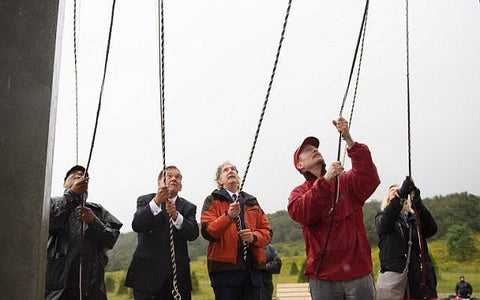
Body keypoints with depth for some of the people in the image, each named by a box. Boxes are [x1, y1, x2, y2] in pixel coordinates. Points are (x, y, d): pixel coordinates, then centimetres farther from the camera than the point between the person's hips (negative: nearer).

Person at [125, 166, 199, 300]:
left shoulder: (188, 207, 11)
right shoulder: (145, 201, 7)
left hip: (177, 275, 2)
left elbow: (193, 234, -6)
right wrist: (156, 201, -25)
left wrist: (176, 215, -23)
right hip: (147, 274, -2)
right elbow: (136, 226, -12)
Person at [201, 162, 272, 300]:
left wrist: (254, 236, -8)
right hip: (224, 267, -4)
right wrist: (228, 216, -22)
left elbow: (267, 231, 14)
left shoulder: (251, 201, 21)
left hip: (252, 268, 4)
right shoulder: (212, 201, 8)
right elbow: (207, 231, -7)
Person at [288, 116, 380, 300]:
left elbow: (368, 178, -11)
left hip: (358, 273, 1)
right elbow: (302, 214, -14)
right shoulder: (299, 193, 8)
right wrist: (325, 180, -21)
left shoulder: (346, 181, 11)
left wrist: (348, 139, -20)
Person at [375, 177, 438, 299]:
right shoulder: (381, 218, 11)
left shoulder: (415, 219, 17)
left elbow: (432, 230, -3)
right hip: (394, 273, -2)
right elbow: (384, 223, -13)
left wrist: (418, 202, -17)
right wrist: (401, 194, -22)